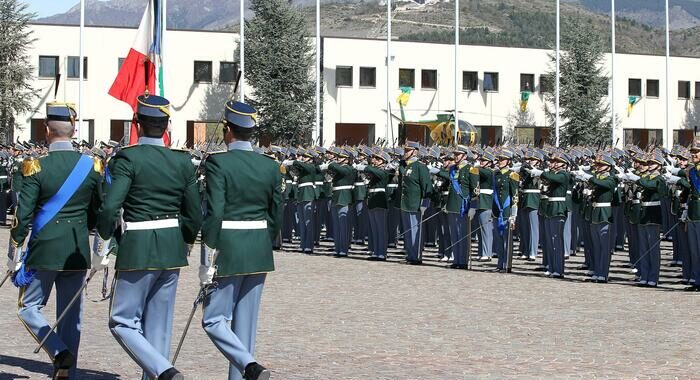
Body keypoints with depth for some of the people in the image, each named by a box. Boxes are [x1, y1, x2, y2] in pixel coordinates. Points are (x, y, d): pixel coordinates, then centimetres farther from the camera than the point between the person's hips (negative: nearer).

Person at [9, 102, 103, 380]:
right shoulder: (91, 166, -1)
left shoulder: (36, 166, -12)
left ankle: (60, 353, -9)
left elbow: (23, 213, -11)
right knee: (70, 316, 11)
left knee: (29, 307, 11)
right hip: (78, 252, 3)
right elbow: (98, 212, 6)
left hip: (44, 251, -3)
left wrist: (15, 246, 1)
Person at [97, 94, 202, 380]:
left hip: (137, 249, -5)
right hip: (173, 250, 5)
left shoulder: (128, 158, -11)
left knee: (122, 323, 3)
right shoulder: (183, 161, 3)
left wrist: (106, 236, -1)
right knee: (159, 325, 13)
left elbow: (110, 208, -20)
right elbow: (195, 215, 5)